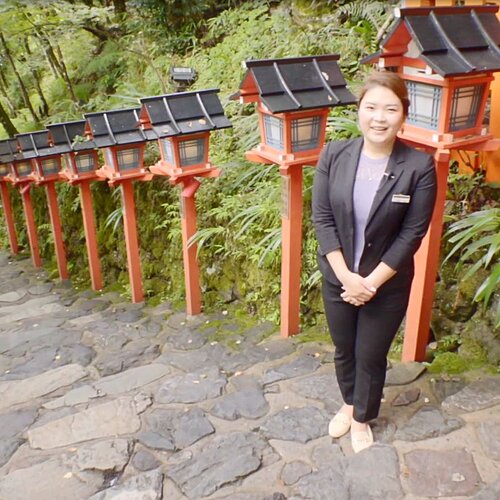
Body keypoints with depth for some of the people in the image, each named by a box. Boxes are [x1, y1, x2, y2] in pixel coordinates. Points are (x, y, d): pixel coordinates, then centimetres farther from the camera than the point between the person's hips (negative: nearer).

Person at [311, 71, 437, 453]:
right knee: (344, 350, 21)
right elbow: (322, 218, -9)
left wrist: (371, 282, -16)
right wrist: (346, 275, -16)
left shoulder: (419, 167, -16)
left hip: (387, 284, -2)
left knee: (371, 356, 14)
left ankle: (362, 418, 41)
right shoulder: (334, 155, -10)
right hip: (337, 278, 2)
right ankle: (348, 404, 49)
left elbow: (412, 234, -14)